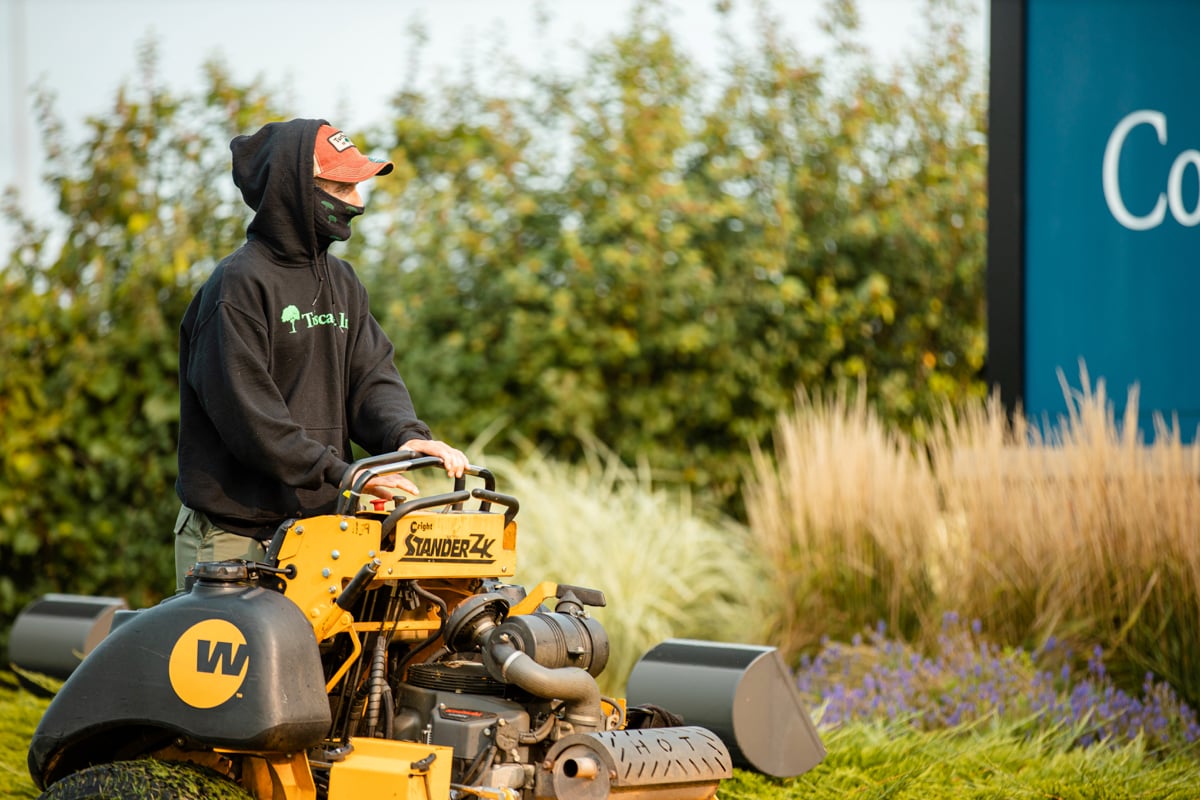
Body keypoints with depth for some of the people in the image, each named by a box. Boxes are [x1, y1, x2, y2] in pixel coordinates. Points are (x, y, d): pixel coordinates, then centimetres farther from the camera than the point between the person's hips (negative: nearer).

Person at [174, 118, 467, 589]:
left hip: (316, 523, 7)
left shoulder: (341, 281, 15)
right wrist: (339, 473, -22)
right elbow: (245, 413, -18)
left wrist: (406, 434, -13)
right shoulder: (239, 285, -12)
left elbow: (371, 374, 8)